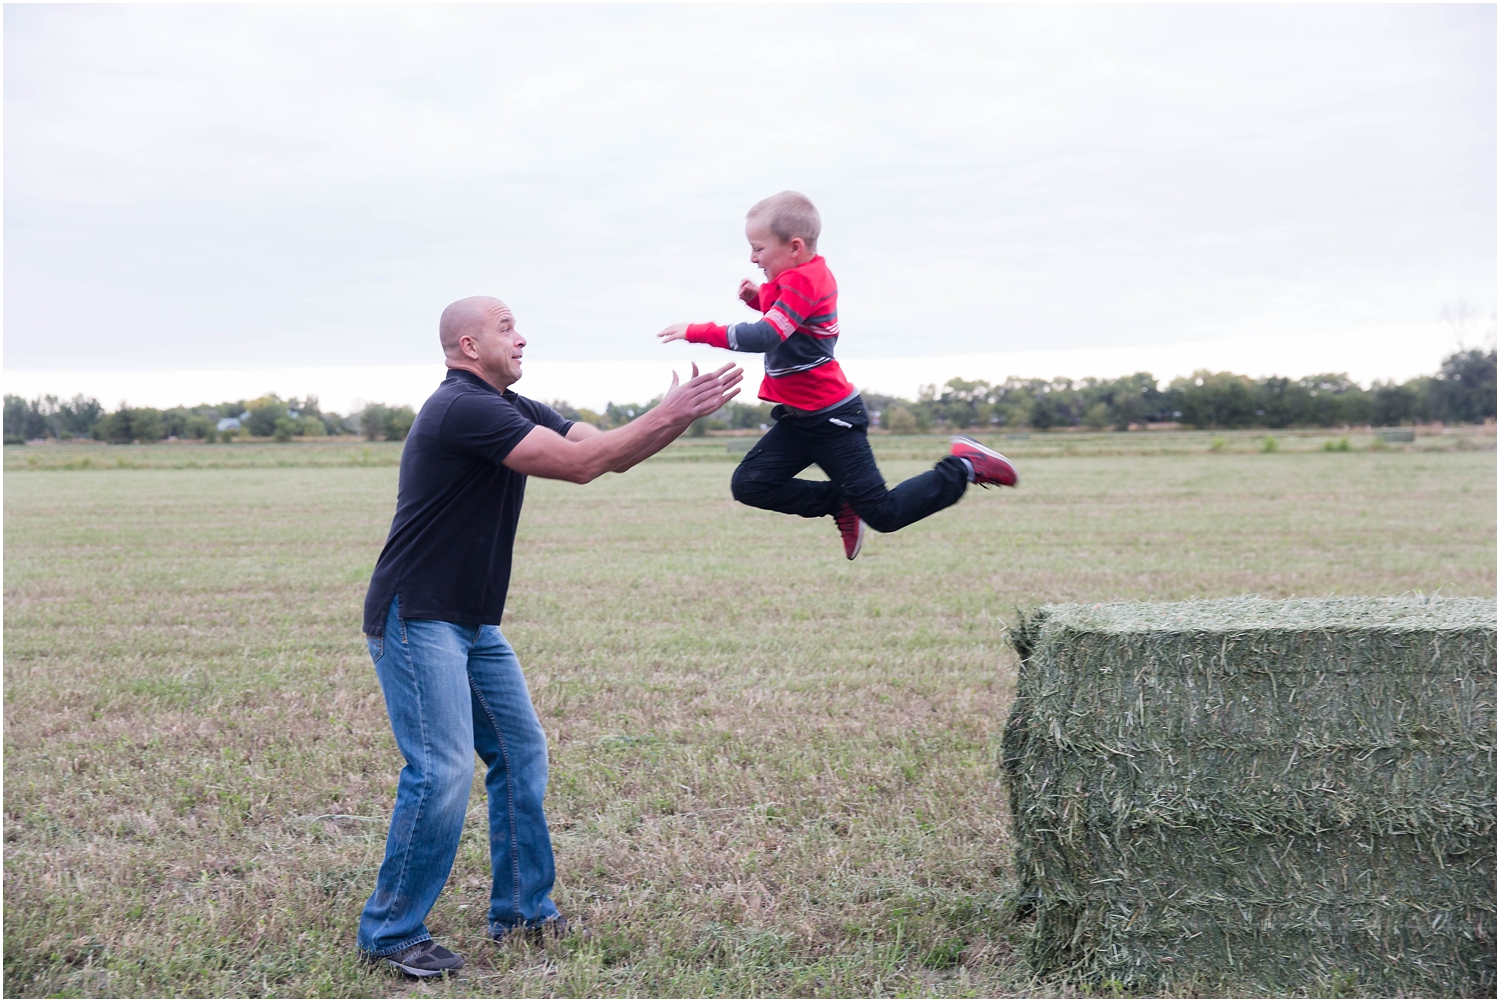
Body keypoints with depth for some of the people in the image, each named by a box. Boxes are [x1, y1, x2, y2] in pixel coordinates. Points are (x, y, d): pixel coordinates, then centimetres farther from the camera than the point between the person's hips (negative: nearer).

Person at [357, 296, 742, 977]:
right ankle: (390, 933, -2)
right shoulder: (463, 408, -19)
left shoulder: (509, 409, 12)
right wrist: (666, 415, -17)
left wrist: (683, 415, -4)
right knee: (444, 769, -14)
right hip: (417, 620, -10)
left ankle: (522, 907, 21)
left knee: (521, 753, 11)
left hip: (473, 622, 10)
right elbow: (580, 463, -24)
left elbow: (611, 454, 10)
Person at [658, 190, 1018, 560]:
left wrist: (697, 332, -31)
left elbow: (765, 336, -33)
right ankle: (840, 502, 12)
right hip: (802, 419, 10)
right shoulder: (809, 274, 6)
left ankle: (963, 467, 12)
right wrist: (758, 299, 5)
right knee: (749, 484, 2)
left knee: (883, 515, -4)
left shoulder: (802, 282, -22)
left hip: (832, 421, -10)